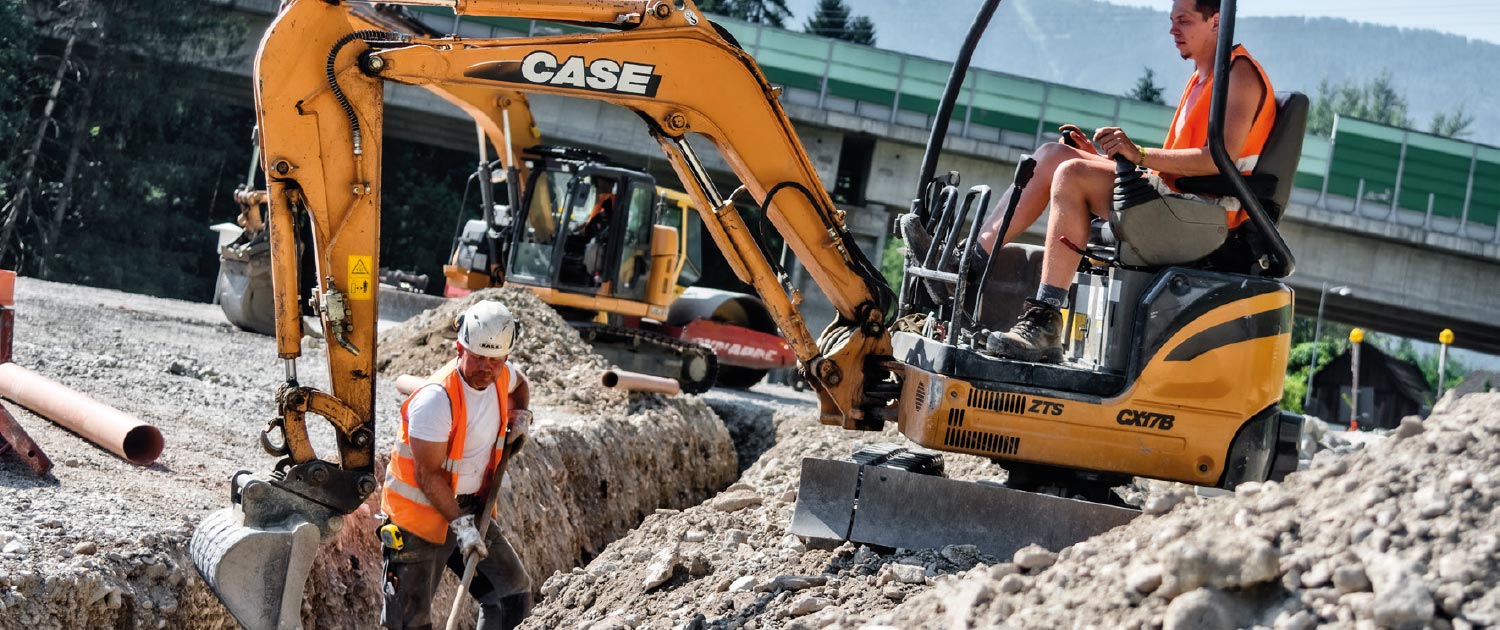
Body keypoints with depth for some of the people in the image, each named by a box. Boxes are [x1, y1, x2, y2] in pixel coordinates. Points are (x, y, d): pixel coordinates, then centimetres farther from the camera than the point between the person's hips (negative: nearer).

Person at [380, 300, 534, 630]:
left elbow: (519, 384, 26)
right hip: (420, 514, -7)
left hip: (470, 510, 7)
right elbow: (428, 475, -24)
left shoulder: (502, 376, -4)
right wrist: (459, 523, -26)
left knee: (514, 591, 6)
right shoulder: (437, 398, -27)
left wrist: (520, 415, 7)